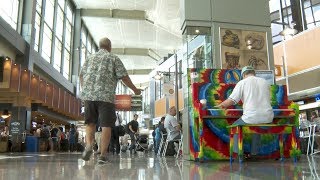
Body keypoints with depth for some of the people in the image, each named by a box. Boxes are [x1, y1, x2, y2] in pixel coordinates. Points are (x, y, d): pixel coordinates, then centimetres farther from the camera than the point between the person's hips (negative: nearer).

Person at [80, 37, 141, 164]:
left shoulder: (90, 58, 19)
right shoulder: (114, 59, 6)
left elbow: (81, 75, 21)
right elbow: (124, 77, 0)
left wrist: (84, 89, 36)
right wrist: (135, 89, 12)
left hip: (88, 95, 4)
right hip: (106, 96, -4)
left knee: (90, 123, 15)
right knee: (106, 125, 0)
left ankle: (89, 145, -6)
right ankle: (103, 155, -2)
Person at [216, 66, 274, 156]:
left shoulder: (242, 82, 0)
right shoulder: (265, 82, 14)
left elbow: (231, 100, -6)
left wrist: (221, 105, 14)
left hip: (251, 117, -5)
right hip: (268, 118, 5)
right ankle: (254, 153, 32)